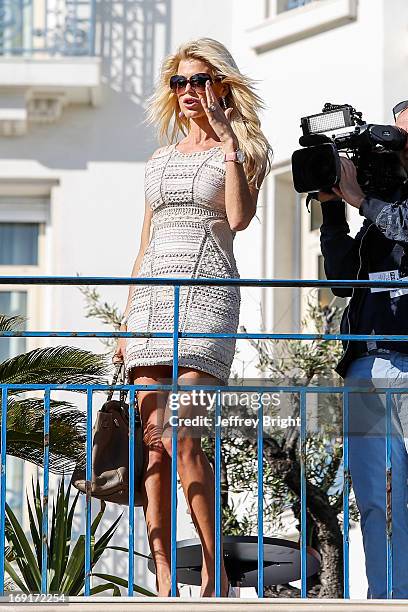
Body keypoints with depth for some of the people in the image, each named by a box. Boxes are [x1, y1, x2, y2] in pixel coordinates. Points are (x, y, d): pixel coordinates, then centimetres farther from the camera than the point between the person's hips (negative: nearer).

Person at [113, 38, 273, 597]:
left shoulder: (241, 152, 7)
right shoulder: (161, 160, 21)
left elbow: (239, 219, -12)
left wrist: (227, 142, -9)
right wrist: (127, 322, 17)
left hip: (207, 296, -5)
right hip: (151, 298, 5)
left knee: (181, 437, -18)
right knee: (151, 443, -5)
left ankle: (214, 574, -10)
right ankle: (163, 581, -4)